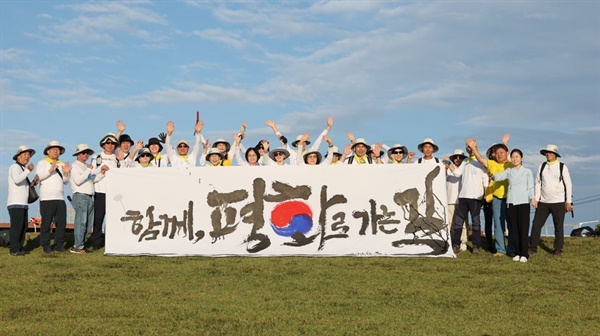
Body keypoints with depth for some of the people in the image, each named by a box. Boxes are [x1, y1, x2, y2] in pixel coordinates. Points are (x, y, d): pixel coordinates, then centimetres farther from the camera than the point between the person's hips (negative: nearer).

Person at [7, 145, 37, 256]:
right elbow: (16, 180, -25)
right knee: (16, 226, -11)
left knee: (23, 227, 8)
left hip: (23, 203, 9)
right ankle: (14, 250, -10)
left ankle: (19, 248, 14)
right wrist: (28, 170, -33)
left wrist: (32, 183, 9)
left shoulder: (23, 169, 22)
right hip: (15, 203, -9)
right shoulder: (14, 167, -5)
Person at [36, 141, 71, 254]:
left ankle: (59, 245, 10)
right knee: (46, 223, -3)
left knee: (61, 222, 2)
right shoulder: (42, 163, 7)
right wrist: (50, 170, -22)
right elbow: (38, 176, -10)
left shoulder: (62, 164, 22)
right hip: (46, 198, -5)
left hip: (60, 198, 5)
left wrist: (66, 173, -3)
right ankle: (46, 246, 4)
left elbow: (65, 181, 17)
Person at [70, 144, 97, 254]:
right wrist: (88, 170, -14)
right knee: (81, 222, -11)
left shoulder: (87, 166, 23)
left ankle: (81, 244, 13)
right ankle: (78, 247, -10)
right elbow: (78, 181, -16)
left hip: (90, 197, 9)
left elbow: (93, 179, 23)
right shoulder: (75, 166, -2)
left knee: (88, 224, 7)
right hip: (80, 196, -9)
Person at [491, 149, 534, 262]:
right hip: (511, 202, 2)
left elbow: (530, 187, 2)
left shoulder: (527, 172, 8)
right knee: (514, 228, 4)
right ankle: (517, 253, 11)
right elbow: (500, 176, -6)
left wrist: (532, 198, -16)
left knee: (523, 228, -6)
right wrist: (493, 176, -30)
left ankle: (524, 254, -3)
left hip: (523, 202, -2)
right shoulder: (509, 171, 12)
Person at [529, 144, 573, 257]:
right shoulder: (542, 166, 6)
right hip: (543, 202, 3)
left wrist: (568, 202, -2)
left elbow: (568, 184, 0)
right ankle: (533, 248, 9)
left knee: (559, 227, 3)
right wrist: (536, 199, 2)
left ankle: (558, 249, 14)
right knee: (536, 224, 0)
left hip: (558, 202, -3)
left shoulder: (562, 167, -2)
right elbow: (538, 183, 8)